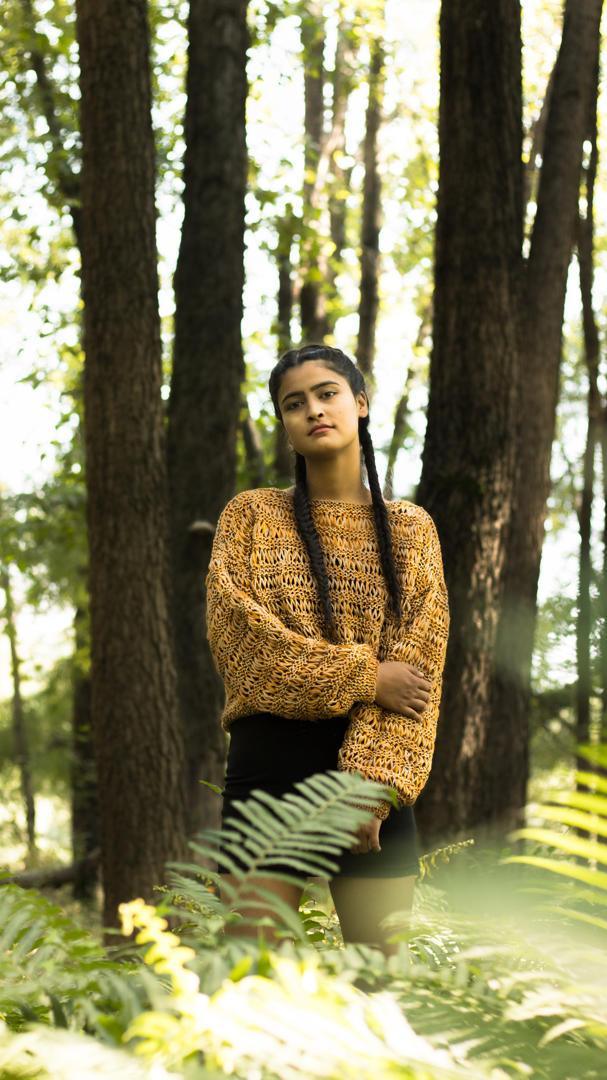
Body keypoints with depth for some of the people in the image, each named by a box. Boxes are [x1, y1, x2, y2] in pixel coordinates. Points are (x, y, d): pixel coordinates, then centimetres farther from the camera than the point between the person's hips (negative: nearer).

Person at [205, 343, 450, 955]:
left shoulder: (411, 530, 9)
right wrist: (363, 676, -11)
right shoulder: (252, 515, 8)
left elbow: (418, 664, 0)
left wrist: (374, 783, -13)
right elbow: (235, 630, -6)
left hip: (374, 768, 1)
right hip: (268, 765, -1)